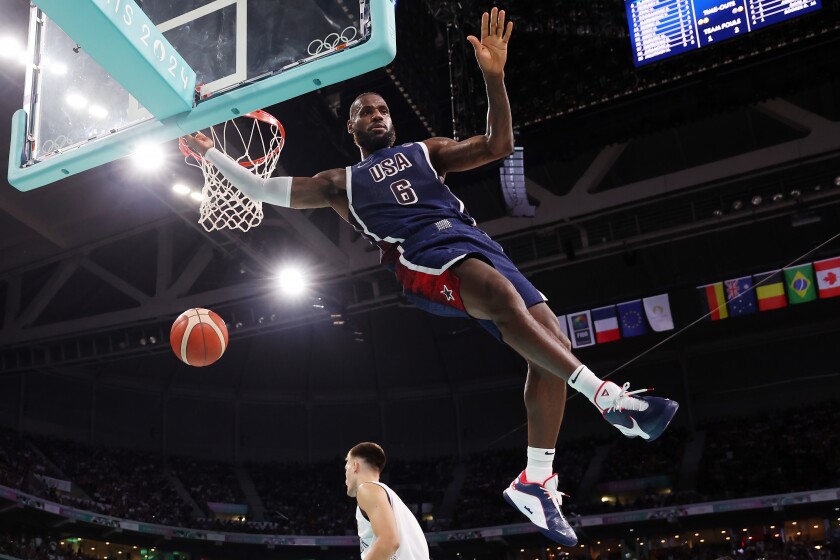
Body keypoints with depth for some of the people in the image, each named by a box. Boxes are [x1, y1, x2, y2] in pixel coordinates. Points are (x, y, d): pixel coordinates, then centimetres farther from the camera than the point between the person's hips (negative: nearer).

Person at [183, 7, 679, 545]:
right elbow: (263, 188, 27)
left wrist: (494, 75, 4)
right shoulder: (340, 182, 26)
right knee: (505, 296, -37)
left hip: (476, 241, 4)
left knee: (552, 341, -11)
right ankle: (610, 398, -37)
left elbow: (498, 145, 14)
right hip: (424, 259, -4)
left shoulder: (426, 150, 27)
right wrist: (212, 153, 23)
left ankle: (535, 481, -3)